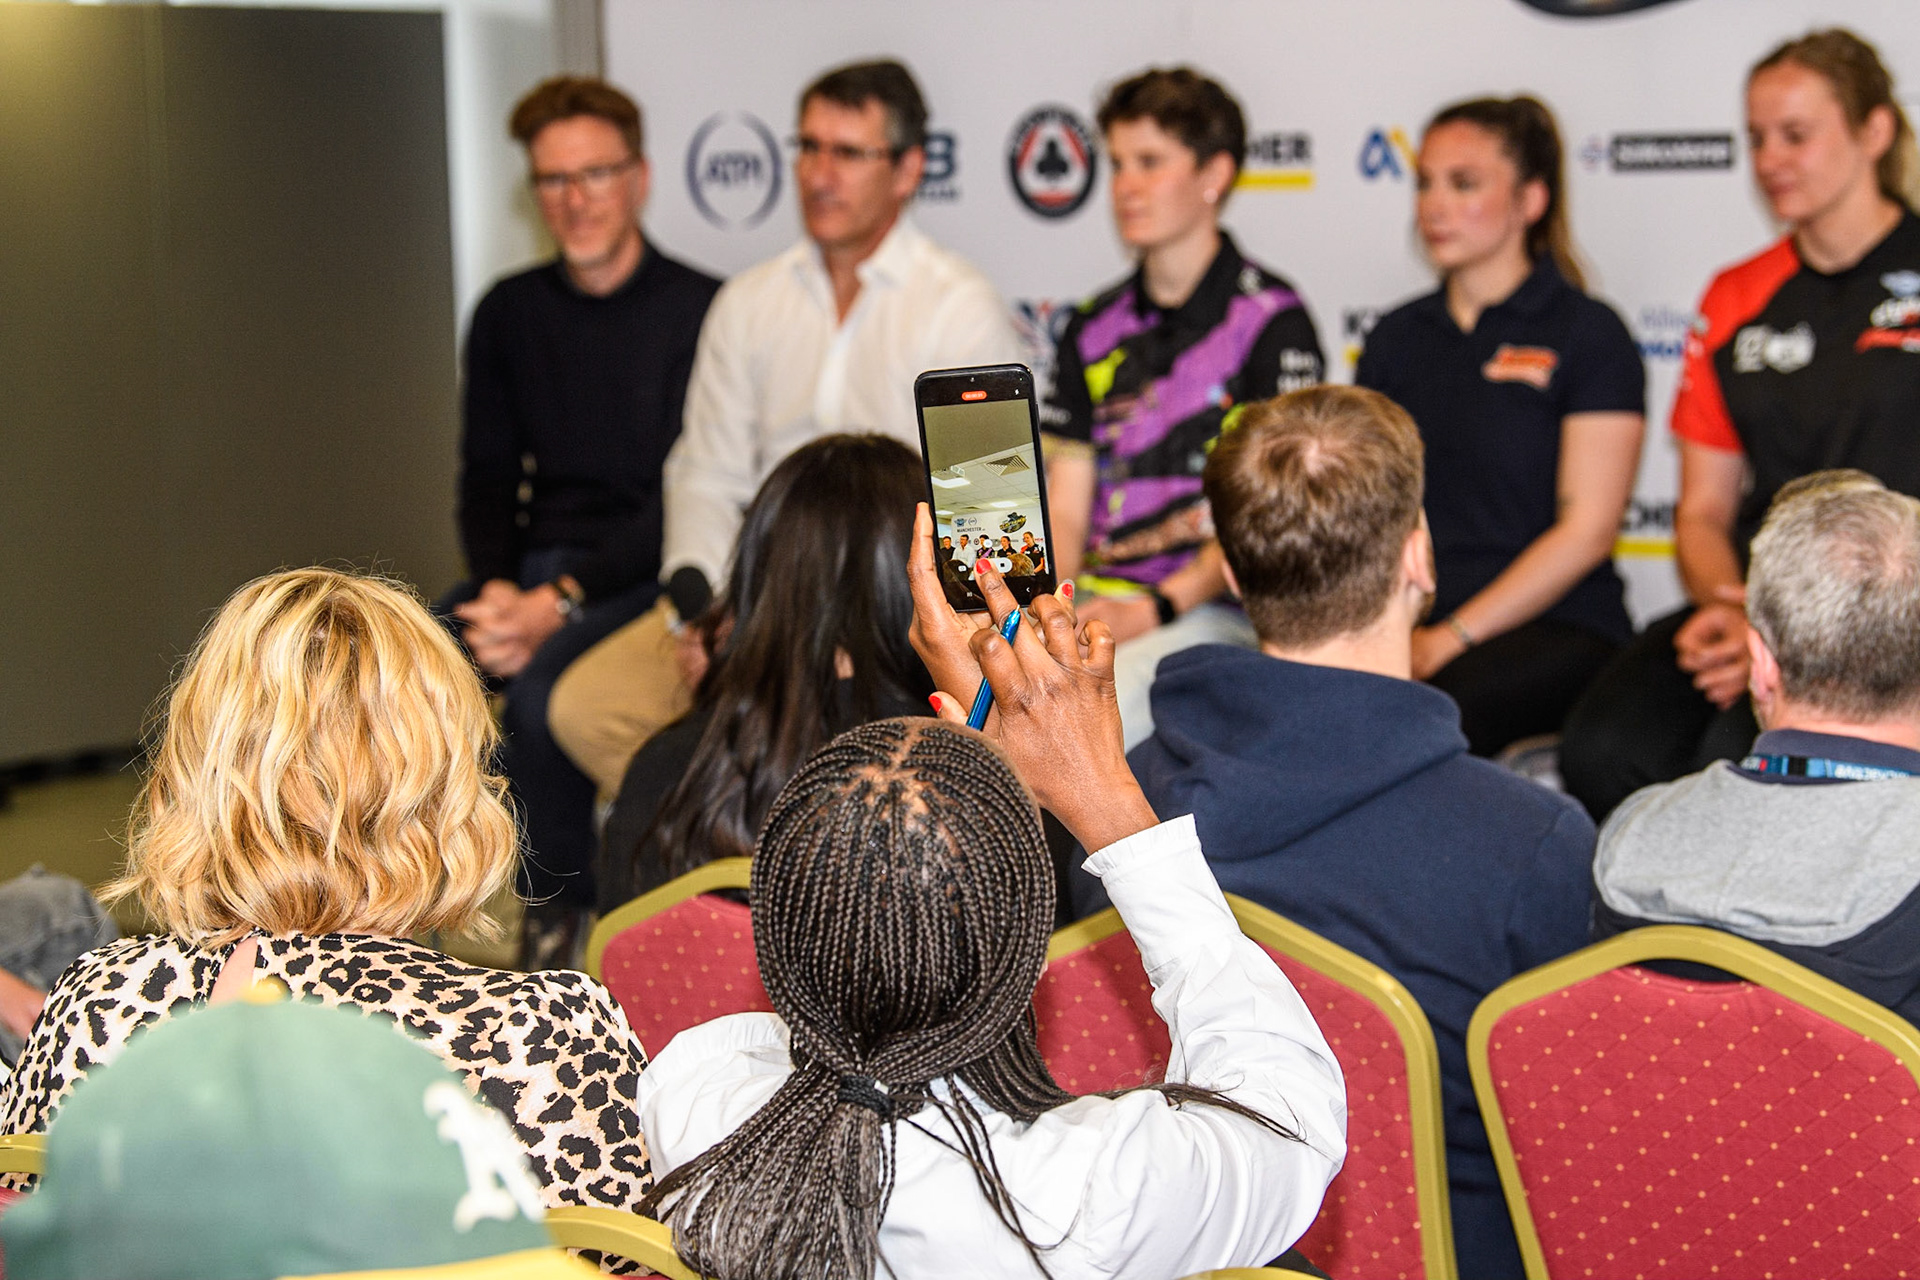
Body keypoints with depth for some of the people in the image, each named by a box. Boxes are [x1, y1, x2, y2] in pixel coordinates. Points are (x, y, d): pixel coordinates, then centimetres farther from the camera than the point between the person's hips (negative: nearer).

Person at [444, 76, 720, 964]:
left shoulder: (700, 312, -6)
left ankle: (559, 911, -12)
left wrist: (561, 601, -22)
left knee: (541, 684, -34)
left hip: (644, 574, -5)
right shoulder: (509, 314, 12)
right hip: (530, 571, 5)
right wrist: (495, 589, -10)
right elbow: (487, 479, 12)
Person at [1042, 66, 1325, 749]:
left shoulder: (1271, 320, 0)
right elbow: (1065, 509, 15)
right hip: (1095, 601, 5)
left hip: (1213, 610, -5)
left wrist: (1157, 606, -18)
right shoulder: (1093, 329, 18)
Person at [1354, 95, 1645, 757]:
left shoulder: (1588, 334, 1)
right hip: (1406, 624, 4)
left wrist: (1455, 636, -14)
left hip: (1557, 627, -4)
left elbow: (1586, 531, -6)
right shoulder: (1397, 337, 18)